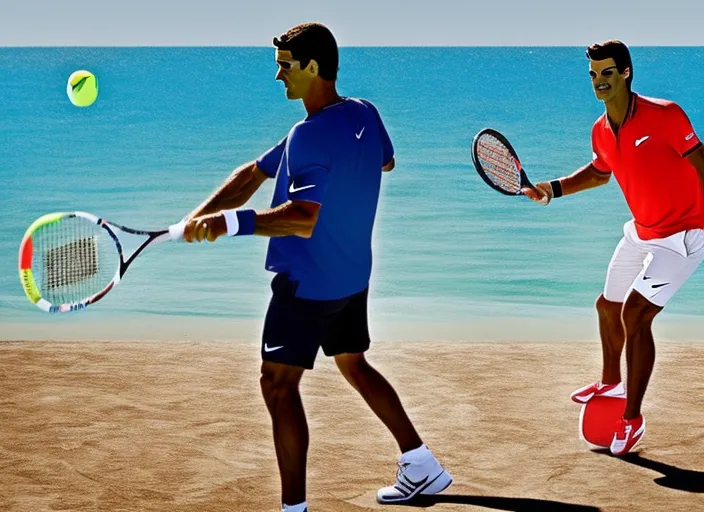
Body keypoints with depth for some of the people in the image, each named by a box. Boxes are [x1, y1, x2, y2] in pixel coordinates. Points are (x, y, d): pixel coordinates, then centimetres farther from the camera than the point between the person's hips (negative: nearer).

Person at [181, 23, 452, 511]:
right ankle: (422, 468, 29)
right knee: (355, 366, 23)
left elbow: (302, 219, -32)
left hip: (309, 284, -9)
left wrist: (230, 222, -37)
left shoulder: (309, 136, -25)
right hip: (354, 277, 9)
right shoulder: (365, 114, 1)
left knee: (278, 383, -4)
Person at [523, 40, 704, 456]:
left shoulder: (664, 116, -22)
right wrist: (553, 188, 5)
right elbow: (600, 172, 19)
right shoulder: (601, 132, -1)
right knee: (609, 307, 22)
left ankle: (632, 418, -9)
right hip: (642, 232, 8)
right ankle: (611, 382, 51)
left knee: (635, 315, -19)